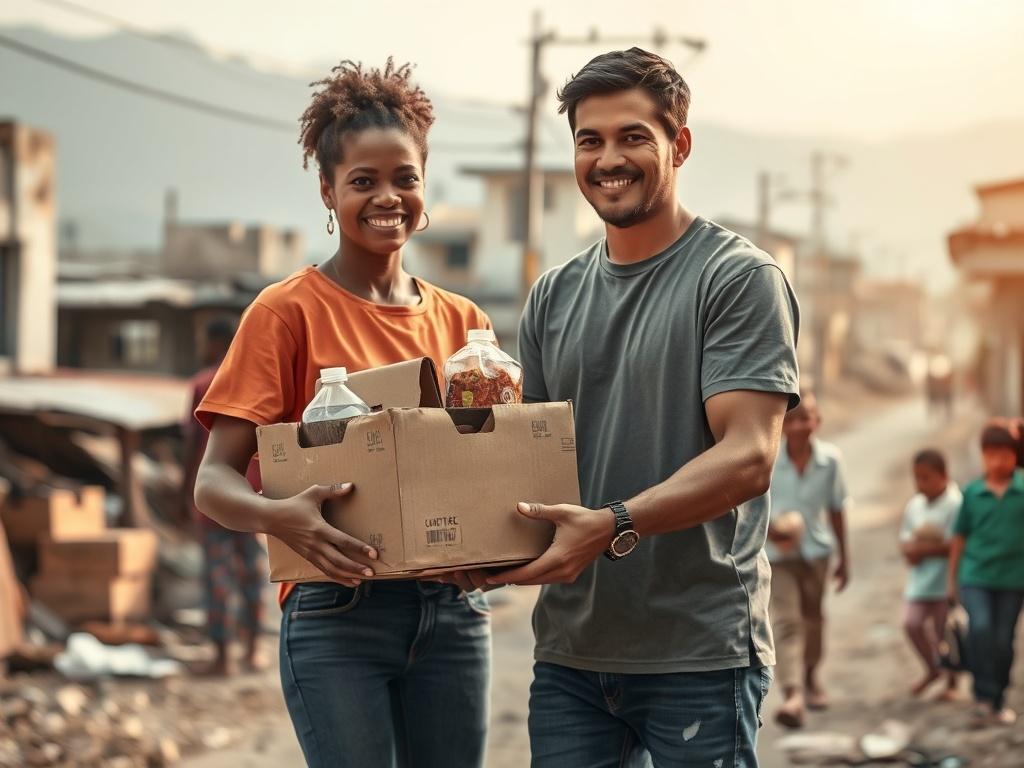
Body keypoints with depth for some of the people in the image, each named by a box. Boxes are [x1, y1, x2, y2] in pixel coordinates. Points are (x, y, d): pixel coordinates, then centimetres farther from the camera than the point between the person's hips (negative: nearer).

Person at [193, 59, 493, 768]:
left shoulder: (464, 322, 10)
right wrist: (280, 517, -30)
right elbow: (214, 482, -9)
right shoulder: (289, 311, -3)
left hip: (453, 614, 4)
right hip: (338, 615, -4)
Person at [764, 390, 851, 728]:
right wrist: (766, 526, -26)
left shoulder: (830, 459, -8)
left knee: (813, 617, 19)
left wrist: (843, 557, 11)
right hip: (777, 553, -3)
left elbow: (836, 509, 4)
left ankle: (810, 676, 43)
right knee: (785, 621, -14)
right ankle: (792, 694, -21)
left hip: (816, 550, 3)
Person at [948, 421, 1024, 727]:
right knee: (980, 627, -19)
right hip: (975, 576, 0)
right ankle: (984, 696, -13)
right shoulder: (972, 492, 1)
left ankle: (997, 701, 22)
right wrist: (953, 579, 12)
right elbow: (960, 537, 9)